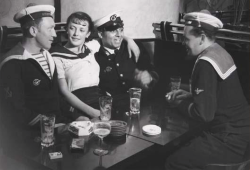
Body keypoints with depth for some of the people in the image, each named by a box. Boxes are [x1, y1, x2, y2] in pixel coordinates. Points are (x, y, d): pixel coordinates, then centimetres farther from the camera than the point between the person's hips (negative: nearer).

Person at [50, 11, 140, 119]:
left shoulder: (91, 46, 18)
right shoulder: (57, 56, 4)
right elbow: (64, 92, -4)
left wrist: (127, 39, 15)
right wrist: (91, 111, -16)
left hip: (103, 100, 5)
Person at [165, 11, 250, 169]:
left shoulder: (206, 63, -21)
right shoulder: (219, 52, 7)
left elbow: (204, 114, -20)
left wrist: (178, 103, -4)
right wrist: (189, 96, 12)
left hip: (230, 139, -9)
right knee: (182, 145, 20)